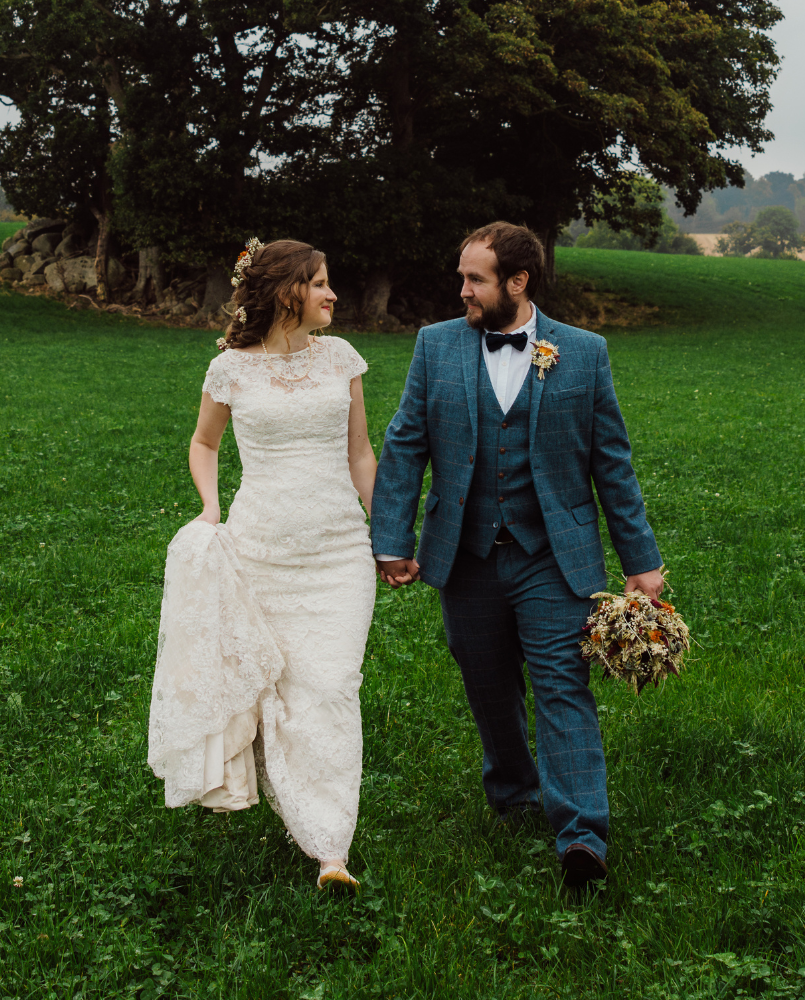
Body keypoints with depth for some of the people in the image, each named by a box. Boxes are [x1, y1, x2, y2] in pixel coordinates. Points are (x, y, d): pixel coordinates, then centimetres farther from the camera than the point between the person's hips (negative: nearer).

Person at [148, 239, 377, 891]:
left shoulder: (340, 358, 6)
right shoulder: (232, 368, 0)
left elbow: (360, 453, 13)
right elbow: (204, 443, 17)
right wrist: (210, 508, 2)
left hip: (339, 548, 0)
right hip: (260, 545, 0)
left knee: (329, 685, -10)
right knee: (264, 676, 8)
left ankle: (330, 849, -10)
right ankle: (294, 807, 34)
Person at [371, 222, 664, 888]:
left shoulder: (584, 353, 0)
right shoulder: (436, 346, 4)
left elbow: (612, 462, 3)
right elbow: (404, 448, 4)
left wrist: (641, 559, 3)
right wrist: (392, 542, -2)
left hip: (554, 560, -2)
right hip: (467, 559, 3)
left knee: (563, 686, -9)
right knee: (489, 691, 14)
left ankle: (581, 834, -10)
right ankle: (513, 794, 35)